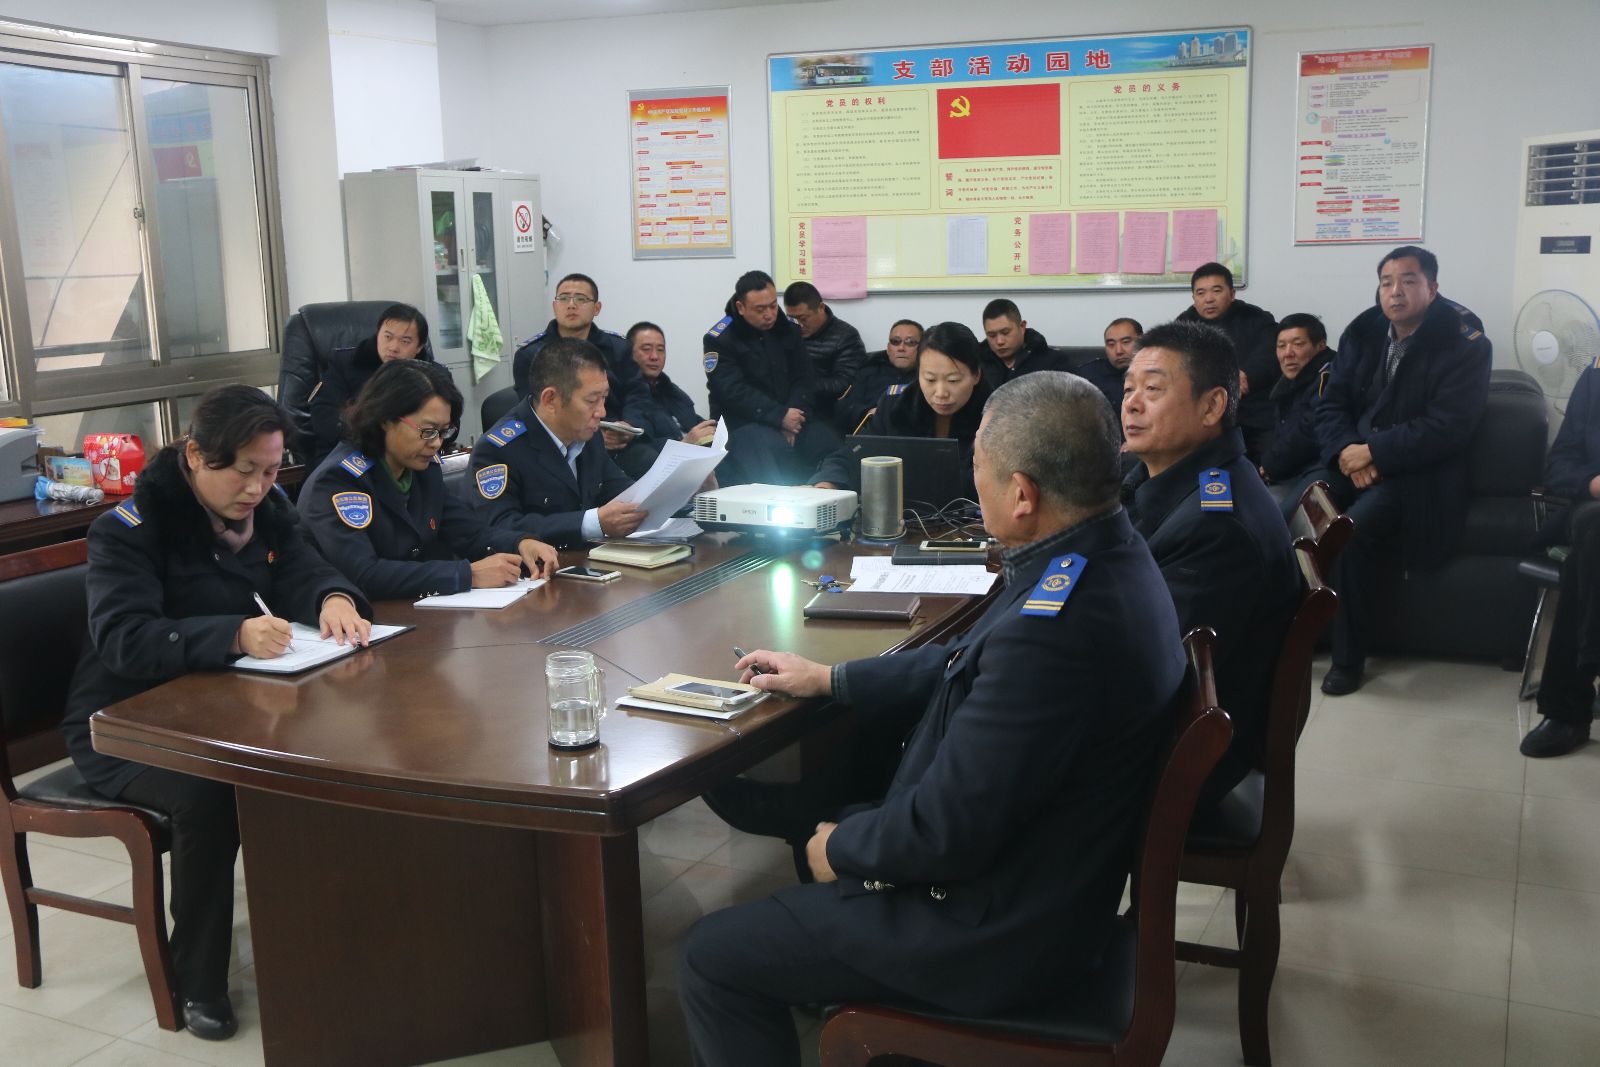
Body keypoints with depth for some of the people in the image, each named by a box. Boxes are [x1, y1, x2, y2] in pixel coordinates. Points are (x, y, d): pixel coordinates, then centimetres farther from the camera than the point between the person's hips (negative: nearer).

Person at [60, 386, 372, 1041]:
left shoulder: (264, 508, 3)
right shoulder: (131, 526, -17)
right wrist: (235, 635, -46)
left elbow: (303, 573, -1)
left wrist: (334, 600, -28)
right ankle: (198, 982, -16)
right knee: (207, 793, -35)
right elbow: (122, 639, -30)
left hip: (223, 708, 6)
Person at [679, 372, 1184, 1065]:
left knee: (711, 957, -1)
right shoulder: (1107, 556, -3)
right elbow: (969, 664, 11)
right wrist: (827, 678, 13)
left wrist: (841, 849, -9)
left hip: (996, 932, -10)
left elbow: (946, 833, -28)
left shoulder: (1054, 629, -35)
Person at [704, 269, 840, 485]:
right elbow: (734, 392, -14)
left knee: (828, 441, -23)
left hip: (790, 416, 5)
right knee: (774, 449, -36)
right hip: (743, 421, -5)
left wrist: (794, 417, -12)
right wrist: (780, 416, -19)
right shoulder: (719, 339, -4)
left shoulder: (788, 330, 12)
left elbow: (804, 378, 8)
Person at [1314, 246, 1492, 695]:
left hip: (1416, 473, -5)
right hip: (1352, 459, 5)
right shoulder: (1363, 331, 7)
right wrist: (1346, 451, -14)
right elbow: (1331, 404, 6)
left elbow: (1446, 427, -17)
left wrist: (1373, 453, -20)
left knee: (1351, 531, -31)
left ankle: (1349, 659, -15)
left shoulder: (1465, 343, -9)